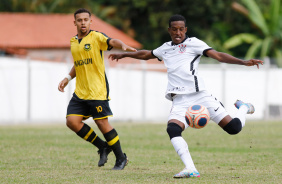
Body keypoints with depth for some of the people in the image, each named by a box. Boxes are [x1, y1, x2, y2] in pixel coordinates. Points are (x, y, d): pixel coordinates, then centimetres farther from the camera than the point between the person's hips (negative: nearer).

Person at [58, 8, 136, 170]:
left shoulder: (96, 37, -6)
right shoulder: (73, 41, 15)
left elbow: (111, 42, -27)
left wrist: (124, 46, -47)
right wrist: (68, 78, 19)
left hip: (97, 91, -7)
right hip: (80, 92, 7)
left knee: (102, 123, -8)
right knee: (72, 121, -5)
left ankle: (121, 158, 8)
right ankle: (103, 147, 11)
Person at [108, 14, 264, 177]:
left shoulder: (193, 43, 4)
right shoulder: (165, 49, 20)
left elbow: (218, 55, -4)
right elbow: (146, 54, 40)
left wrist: (243, 62, -16)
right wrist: (124, 54, 49)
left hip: (199, 95, -4)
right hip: (180, 101, 4)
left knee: (234, 128, -9)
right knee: (172, 130, -28)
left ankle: (243, 108, 28)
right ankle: (190, 170, -32)